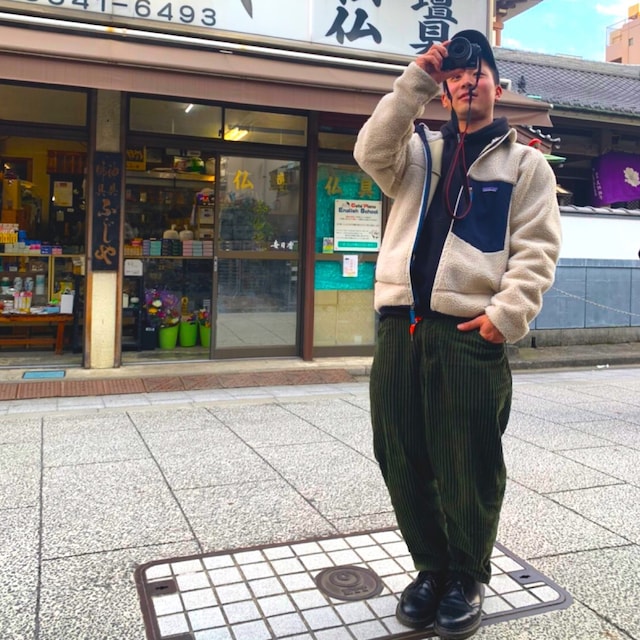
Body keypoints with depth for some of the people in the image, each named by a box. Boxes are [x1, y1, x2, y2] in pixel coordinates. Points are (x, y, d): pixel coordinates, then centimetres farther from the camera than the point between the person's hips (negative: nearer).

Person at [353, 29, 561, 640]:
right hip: (401, 326, 4)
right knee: (403, 461, 10)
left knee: (468, 468, 3)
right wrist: (417, 79, -2)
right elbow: (372, 151, -2)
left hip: (472, 333, -3)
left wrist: (507, 314, -11)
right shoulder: (419, 150, 19)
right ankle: (431, 568, 30)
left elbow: (536, 249, 2)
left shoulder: (525, 162, 11)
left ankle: (466, 578, 25)